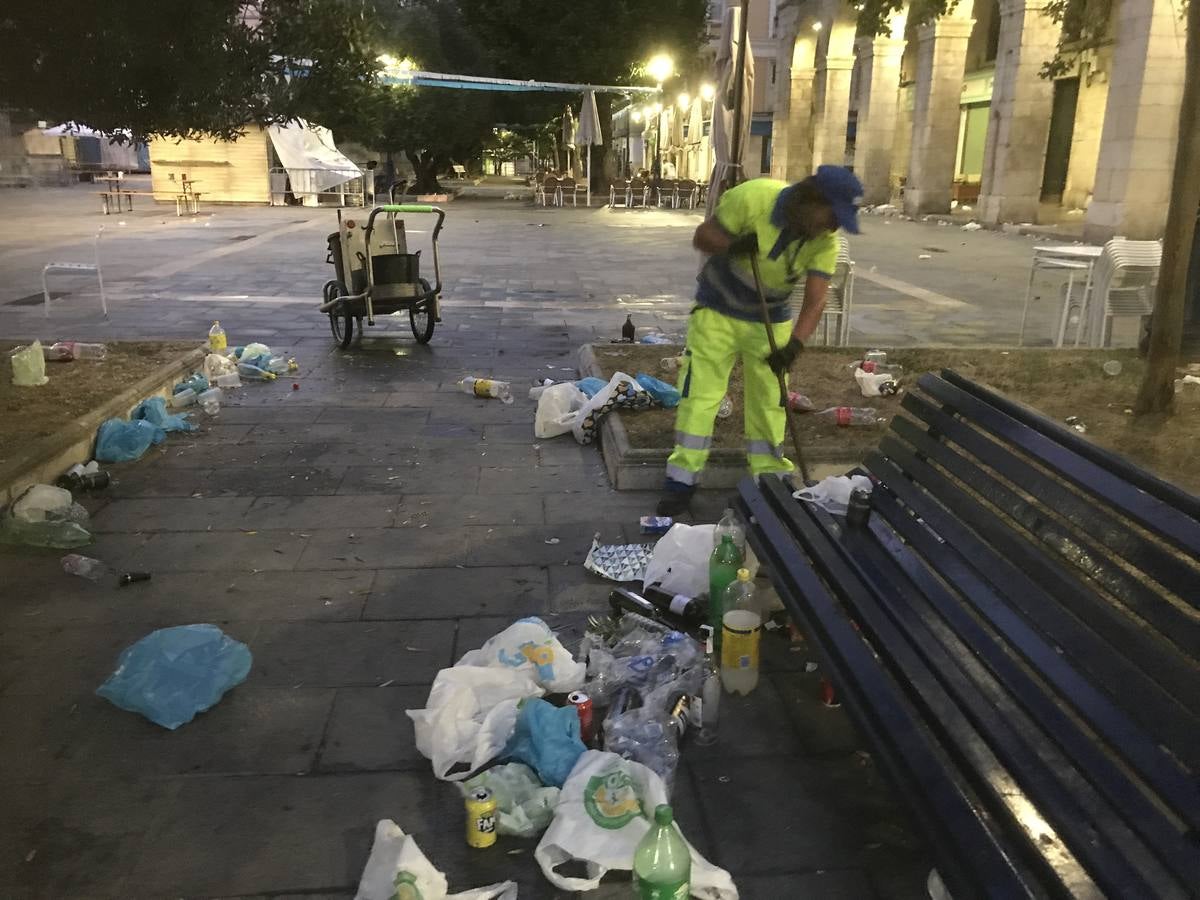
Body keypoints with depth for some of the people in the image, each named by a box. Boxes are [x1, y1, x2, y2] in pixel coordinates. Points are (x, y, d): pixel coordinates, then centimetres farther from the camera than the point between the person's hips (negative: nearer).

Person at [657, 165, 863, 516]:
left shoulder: (825, 242, -15)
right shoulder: (752, 197, -25)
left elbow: (815, 301, -21)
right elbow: (702, 236, -14)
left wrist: (794, 344, -37)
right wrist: (732, 245, -36)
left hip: (770, 320, 3)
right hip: (717, 310, -3)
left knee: (769, 401, 7)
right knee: (699, 395, -3)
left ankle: (769, 477, 22)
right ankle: (682, 481, 6)